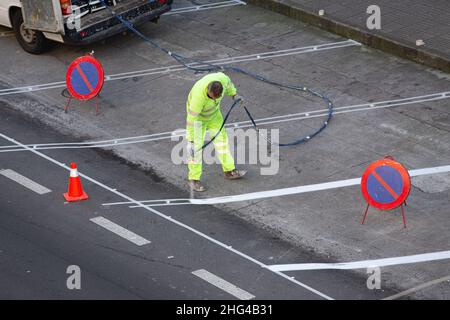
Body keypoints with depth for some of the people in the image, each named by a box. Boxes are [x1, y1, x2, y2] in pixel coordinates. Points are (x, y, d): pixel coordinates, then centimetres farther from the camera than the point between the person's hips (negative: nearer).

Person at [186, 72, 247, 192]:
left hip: (213, 112, 6)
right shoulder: (199, 96, -43)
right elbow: (192, 120, -33)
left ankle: (229, 171, 24)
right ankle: (193, 179, 5)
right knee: (196, 146, -7)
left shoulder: (221, 78, -32)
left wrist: (234, 94, -3)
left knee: (221, 138, 11)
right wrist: (191, 140, -27)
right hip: (197, 115, -6)